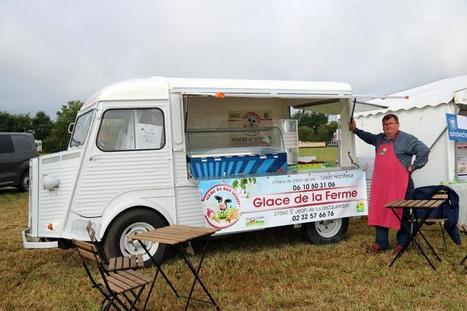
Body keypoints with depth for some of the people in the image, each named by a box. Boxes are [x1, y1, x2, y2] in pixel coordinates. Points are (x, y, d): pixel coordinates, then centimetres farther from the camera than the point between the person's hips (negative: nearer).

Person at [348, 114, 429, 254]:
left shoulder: (406, 139, -6)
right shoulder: (380, 138, 15)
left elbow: (423, 150, -11)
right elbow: (368, 137, 37)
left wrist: (413, 167, -10)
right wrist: (355, 130, 31)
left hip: (399, 183, -6)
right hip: (380, 184, 7)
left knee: (401, 213, 2)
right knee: (379, 212, 7)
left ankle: (402, 243, 14)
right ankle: (381, 242, 16)